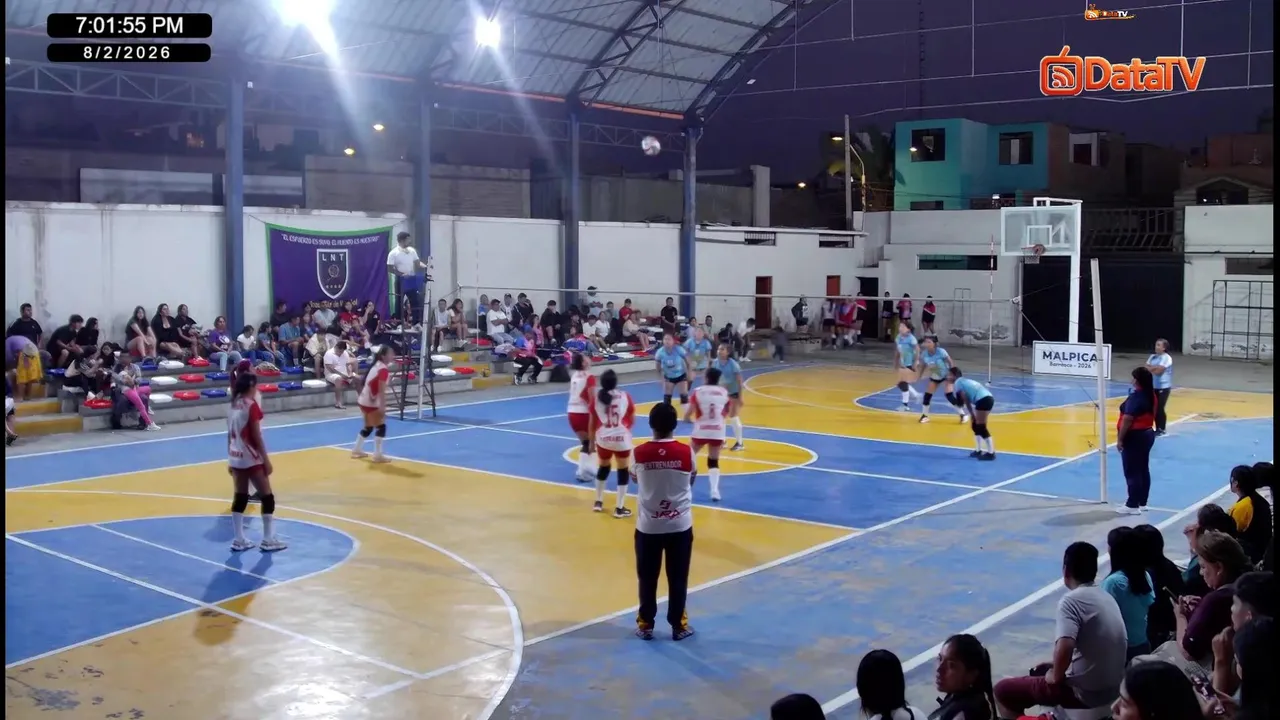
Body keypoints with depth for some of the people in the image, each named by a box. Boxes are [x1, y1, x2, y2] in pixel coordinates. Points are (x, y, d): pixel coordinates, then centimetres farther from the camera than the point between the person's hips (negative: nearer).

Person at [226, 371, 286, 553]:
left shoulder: (234, 405, 7)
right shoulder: (252, 405, -15)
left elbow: (230, 434, 12)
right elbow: (256, 436, -16)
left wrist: (230, 457, 20)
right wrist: (266, 459, -11)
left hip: (236, 457, 8)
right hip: (251, 458, -8)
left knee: (240, 497, 11)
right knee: (267, 497, 2)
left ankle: (239, 540, 14)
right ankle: (268, 540, 5)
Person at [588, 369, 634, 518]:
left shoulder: (596, 398, 0)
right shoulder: (625, 396, -2)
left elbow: (592, 423, 5)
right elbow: (632, 421, 5)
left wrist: (592, 440, 17)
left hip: (603, 438, 2)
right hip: (622, 438, -2)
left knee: (603, 468, 24)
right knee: (623, 471, 9)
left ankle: (598, 502, 32)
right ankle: (619, 508, 8)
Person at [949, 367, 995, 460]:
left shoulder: (958, 382, 3)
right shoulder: (965, 381, 28)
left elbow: (965, 399, -5)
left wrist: (972, 414, -4)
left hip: (983, 400, -9)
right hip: (988, 398, 9)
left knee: (981, 428, -5)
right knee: (976, 425, 18)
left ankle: (991, 453, -5)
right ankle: (979, 450, 21)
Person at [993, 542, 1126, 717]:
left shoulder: (1071, 600, -18)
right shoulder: (1107, 598, 7)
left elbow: (1065, 647, -34)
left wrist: (1056, 676, -13)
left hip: (1085, 692, -8)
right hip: (1113, 687, 8)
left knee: (1003, 690, 5)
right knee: (1040, 670, 33)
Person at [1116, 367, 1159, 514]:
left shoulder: (1135, 397, -22)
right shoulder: (1152, 395, 6)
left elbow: (1127, 419, -24)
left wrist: (1120, 439, -19)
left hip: (1134, 437, -10)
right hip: (1147, 434, 10)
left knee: (1132, 472, -3)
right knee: (1143, 470, 15)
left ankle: (1132, 505, 2)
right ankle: (1142, 503, 22)